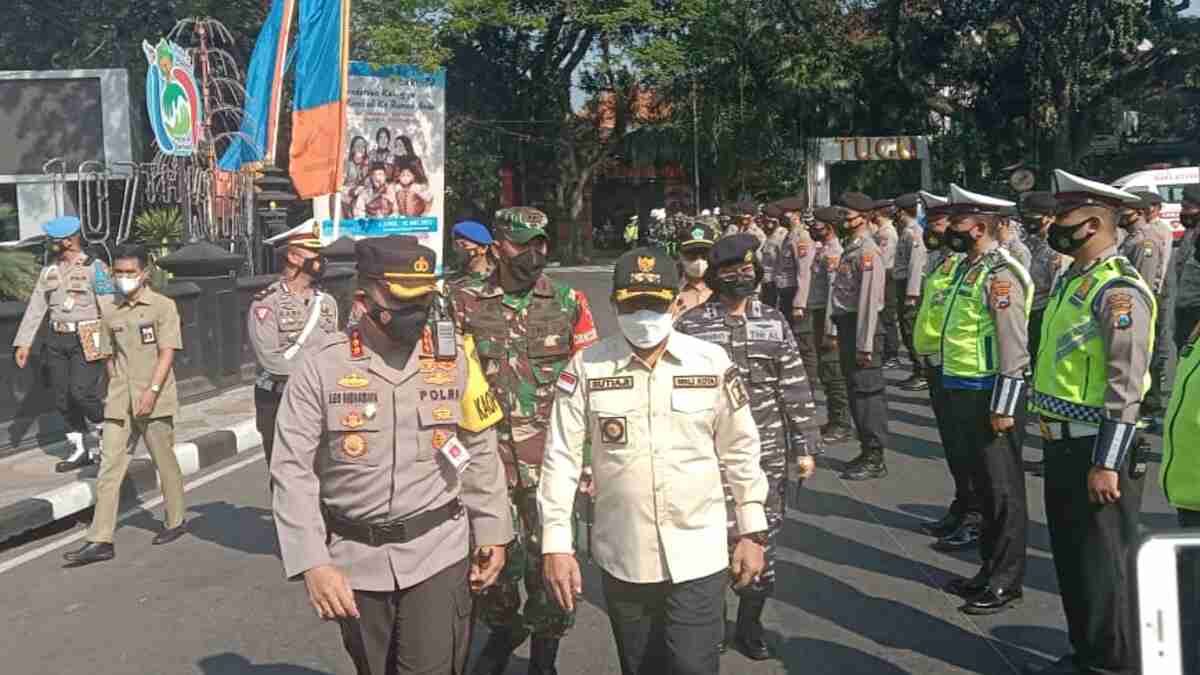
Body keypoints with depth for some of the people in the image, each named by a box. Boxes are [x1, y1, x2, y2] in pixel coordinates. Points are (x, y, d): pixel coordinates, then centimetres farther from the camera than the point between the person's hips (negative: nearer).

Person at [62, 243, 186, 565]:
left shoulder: (162, 306, -4)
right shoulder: (112, 314, 11)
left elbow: (167, 352, -11)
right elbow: (110, 357, 18)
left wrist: (152, 390, -20)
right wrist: (116, 391, 11)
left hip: (155, 401, -4)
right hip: (119, 403, 5)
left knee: (165, 463, 8)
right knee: (109, 468, 0)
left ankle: (176, 521, 27)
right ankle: (100, 540, 2)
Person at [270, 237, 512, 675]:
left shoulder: (453, 356, -3)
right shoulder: (322, 365, -9)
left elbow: (481, 452, 6)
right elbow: (293, 470, -9)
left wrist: (492, 532, 6)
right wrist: (312, 563, -15)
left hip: (438, 553, 0)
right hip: (356, 558, 1)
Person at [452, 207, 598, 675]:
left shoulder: (570, 303, -1)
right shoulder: (468, 303, 1)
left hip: (550, 456, -1)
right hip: (487, 453, 1)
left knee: (547, 556, 5)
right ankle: (501, 628, 39)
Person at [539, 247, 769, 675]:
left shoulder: (713, 363, -5)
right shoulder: (586, 367, -7)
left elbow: (740, 451, 3)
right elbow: (562, 457, -5)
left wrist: (752, 531, 5)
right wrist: (556, 544, -7)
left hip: (698, 556, -1)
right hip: (622, 560, 1)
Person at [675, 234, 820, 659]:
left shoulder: (774, 322, 7)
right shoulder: (690, 326, -3)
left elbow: (795, 388, 7)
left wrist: (805, 446, 4)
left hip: (768, 454, 3)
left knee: (763, 540, 10)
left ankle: (750, 624, 29)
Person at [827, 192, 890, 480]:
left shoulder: (868, 252, -16)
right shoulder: (850, 249, 13)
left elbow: (869, 300, -20)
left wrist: (865, 344, -21)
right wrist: (833, 329, 12)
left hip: (862, 328, -9)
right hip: (846, 325, 10)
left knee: (868, 392, -3)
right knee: (855, 390, 15)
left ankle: (875, 459, 6)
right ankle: (866, 451, 26)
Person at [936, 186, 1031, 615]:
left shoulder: (1001, 275, -18)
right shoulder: (967, 268, 11)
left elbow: (1014, 349, -20)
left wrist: (1003, 407, -21)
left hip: (990, 397, -9)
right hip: (964, 393, 9)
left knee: (1003, 490, 2)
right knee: (983, 485, 17)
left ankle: (1006, 582, 14)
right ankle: (990, 569, 29)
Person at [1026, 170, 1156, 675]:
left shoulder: (1119, 289, -18)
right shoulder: (1071, 280, 11)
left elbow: (1126, 386, -22)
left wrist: (1106, 463, -22)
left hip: (1096, 449, -9)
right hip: (1063, 445, 9)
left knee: (1104, 564, 4)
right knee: (1071, 557, 18)